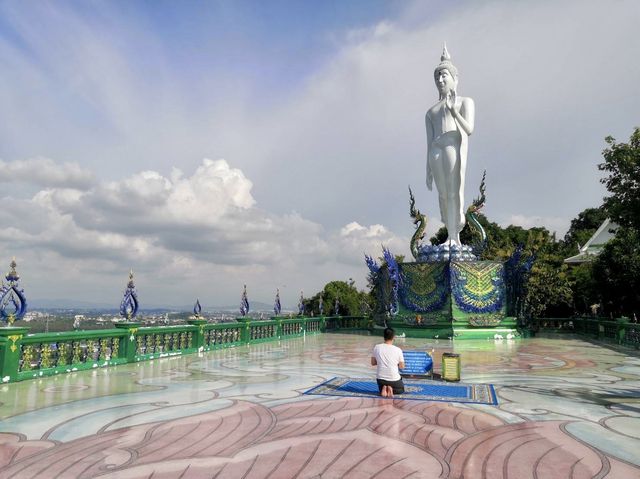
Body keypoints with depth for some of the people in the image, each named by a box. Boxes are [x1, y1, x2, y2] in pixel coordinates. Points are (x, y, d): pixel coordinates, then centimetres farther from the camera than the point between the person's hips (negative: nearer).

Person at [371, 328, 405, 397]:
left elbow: (373, 363, 4)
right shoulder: (398, 350, -10)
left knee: (381, 390, 33)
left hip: (381, 378, 2)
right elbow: (402, 366, 0)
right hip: (394, 379, -2)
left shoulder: (377, 347, -6)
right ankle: (392, 390, -4)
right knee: (401, 390, 30)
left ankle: (384, 389, -3)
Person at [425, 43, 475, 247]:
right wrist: (428, 171, 12)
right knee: (443, 194, -4)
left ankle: (454, 238, -17)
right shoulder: (431, 112, 27)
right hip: (436, 150, 4)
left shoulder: (464, 102, 15)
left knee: (454, 192, -14)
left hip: (455, 146, -4)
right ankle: (452, 236, -3)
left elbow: (469, 130, -1)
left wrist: (453, 111, -17)